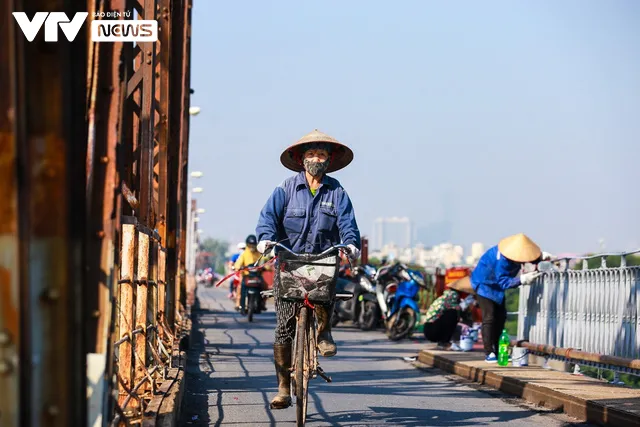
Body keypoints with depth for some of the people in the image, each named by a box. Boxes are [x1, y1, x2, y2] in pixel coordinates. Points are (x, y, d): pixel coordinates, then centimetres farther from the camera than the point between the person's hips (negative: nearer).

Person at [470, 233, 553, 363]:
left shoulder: (516, 252, -16)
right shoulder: (501, 260, -39)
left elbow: (531, 257, 5)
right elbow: (503, 282, -37)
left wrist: (542, 256, -16)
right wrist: (522, 280, -47)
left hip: (497, 284, 8)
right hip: (484, 283, -8)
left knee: (501, 316, 9)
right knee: (489, 317, -12)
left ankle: (497, 351, 16)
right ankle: (489, 353, -9)